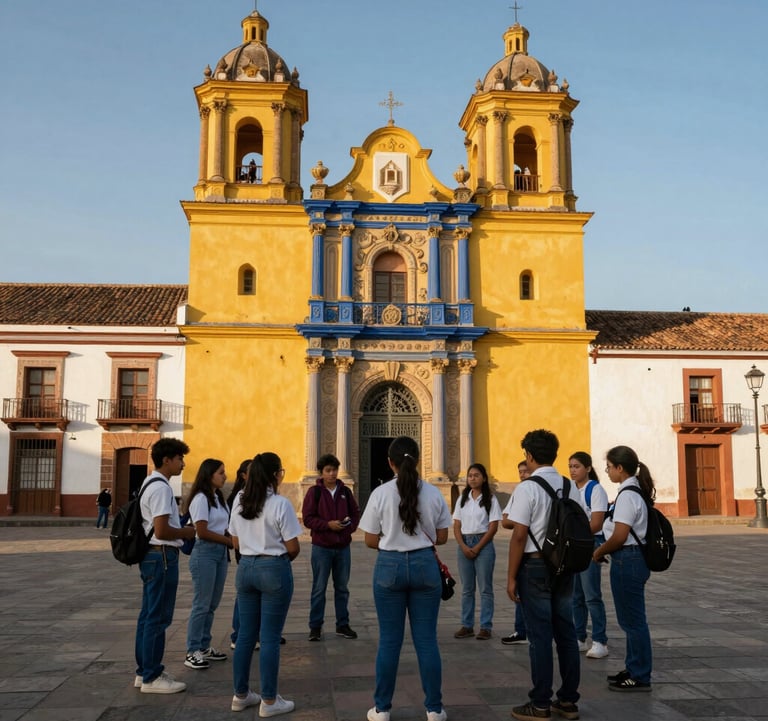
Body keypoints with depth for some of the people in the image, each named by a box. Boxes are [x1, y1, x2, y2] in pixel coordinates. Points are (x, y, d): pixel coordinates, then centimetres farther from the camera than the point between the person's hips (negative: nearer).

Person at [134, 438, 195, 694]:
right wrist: (187, 532, -8)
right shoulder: (161, 488, -18)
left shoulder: (149, 484, 15)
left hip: (151, 555, 11)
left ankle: (144, 671, 26)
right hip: (162, 556, -11)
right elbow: (161, 531, -24)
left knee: (148, 615, 16)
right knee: (158, 618, -2)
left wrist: (181, 531, 12)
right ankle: (151, 677, 6)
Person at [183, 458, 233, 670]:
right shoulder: (201, 498, -12)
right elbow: (202, 532, -16)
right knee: (201, 605, -4)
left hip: (221, 552, 8)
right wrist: (230, 541, -12)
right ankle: (192, 652, 3)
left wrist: (231, 541, -4)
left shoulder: (219, 498, 13)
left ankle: (204, 646, 22)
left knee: (212, 604, 12)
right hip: (205, 553, -8)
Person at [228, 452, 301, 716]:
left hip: (245, 567, 6)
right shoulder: (280, 504, -15)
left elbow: (236, 542, 11)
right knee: (270, 638, 2)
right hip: (274, 569, -6)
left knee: (246, 634, 14)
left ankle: (241, 695, 24)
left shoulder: (239, 501, 4)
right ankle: (269, 701, 10)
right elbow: (293, 548, -11)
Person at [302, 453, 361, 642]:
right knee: (319, 589, 4)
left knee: (342, 588, 12)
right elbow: (308, 518, -9)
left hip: (343, 546, 3)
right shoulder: (314, 492, -5)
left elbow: (356, 513, 8)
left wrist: (349, 525, -11)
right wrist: (328, 524, -19)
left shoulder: (345, 491, 5)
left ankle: (342, 625, 23)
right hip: (321, 547, -3)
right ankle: (315, 626, 14)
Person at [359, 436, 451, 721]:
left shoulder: (381, 494, -8)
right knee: (426, 638, 8)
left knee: (389, 639, 7)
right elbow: (441, 537, 6)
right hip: (425, 564, 1)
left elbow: (371, 541, -2)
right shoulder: (434, 494, -1)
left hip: (390, 566, -1)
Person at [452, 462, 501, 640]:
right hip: (464, 544, 4)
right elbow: (456, 526, 7)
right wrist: (464, 547, -7)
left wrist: (477, 548, -10)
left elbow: (493, 528, -6)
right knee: (466, 588, 9)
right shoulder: (462, 499, 10)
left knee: (485, 588, 0)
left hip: (483, 544, -4)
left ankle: (485, 627, 5)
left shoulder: (490, 499, -2)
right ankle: (467, 626, 15)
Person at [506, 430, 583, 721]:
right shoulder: (571, 486, 5)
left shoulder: (527, 488, -14)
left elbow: (519, 535, -15)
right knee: (566, 631, 12)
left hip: (536, 565, -6)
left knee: (540, 634, 1)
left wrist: (511, 576, -9)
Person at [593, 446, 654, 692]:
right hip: (633, 559, 10)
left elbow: (619, 537, -22)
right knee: (631, 619, 19)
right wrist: (605, 549, 9)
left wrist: (599, 552, -7)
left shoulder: (627, 495, -19)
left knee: (633, 621, 2)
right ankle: (633, 669, 31)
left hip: (627, 560, -10)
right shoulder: (635, 491, 11)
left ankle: (639, 676, 13)